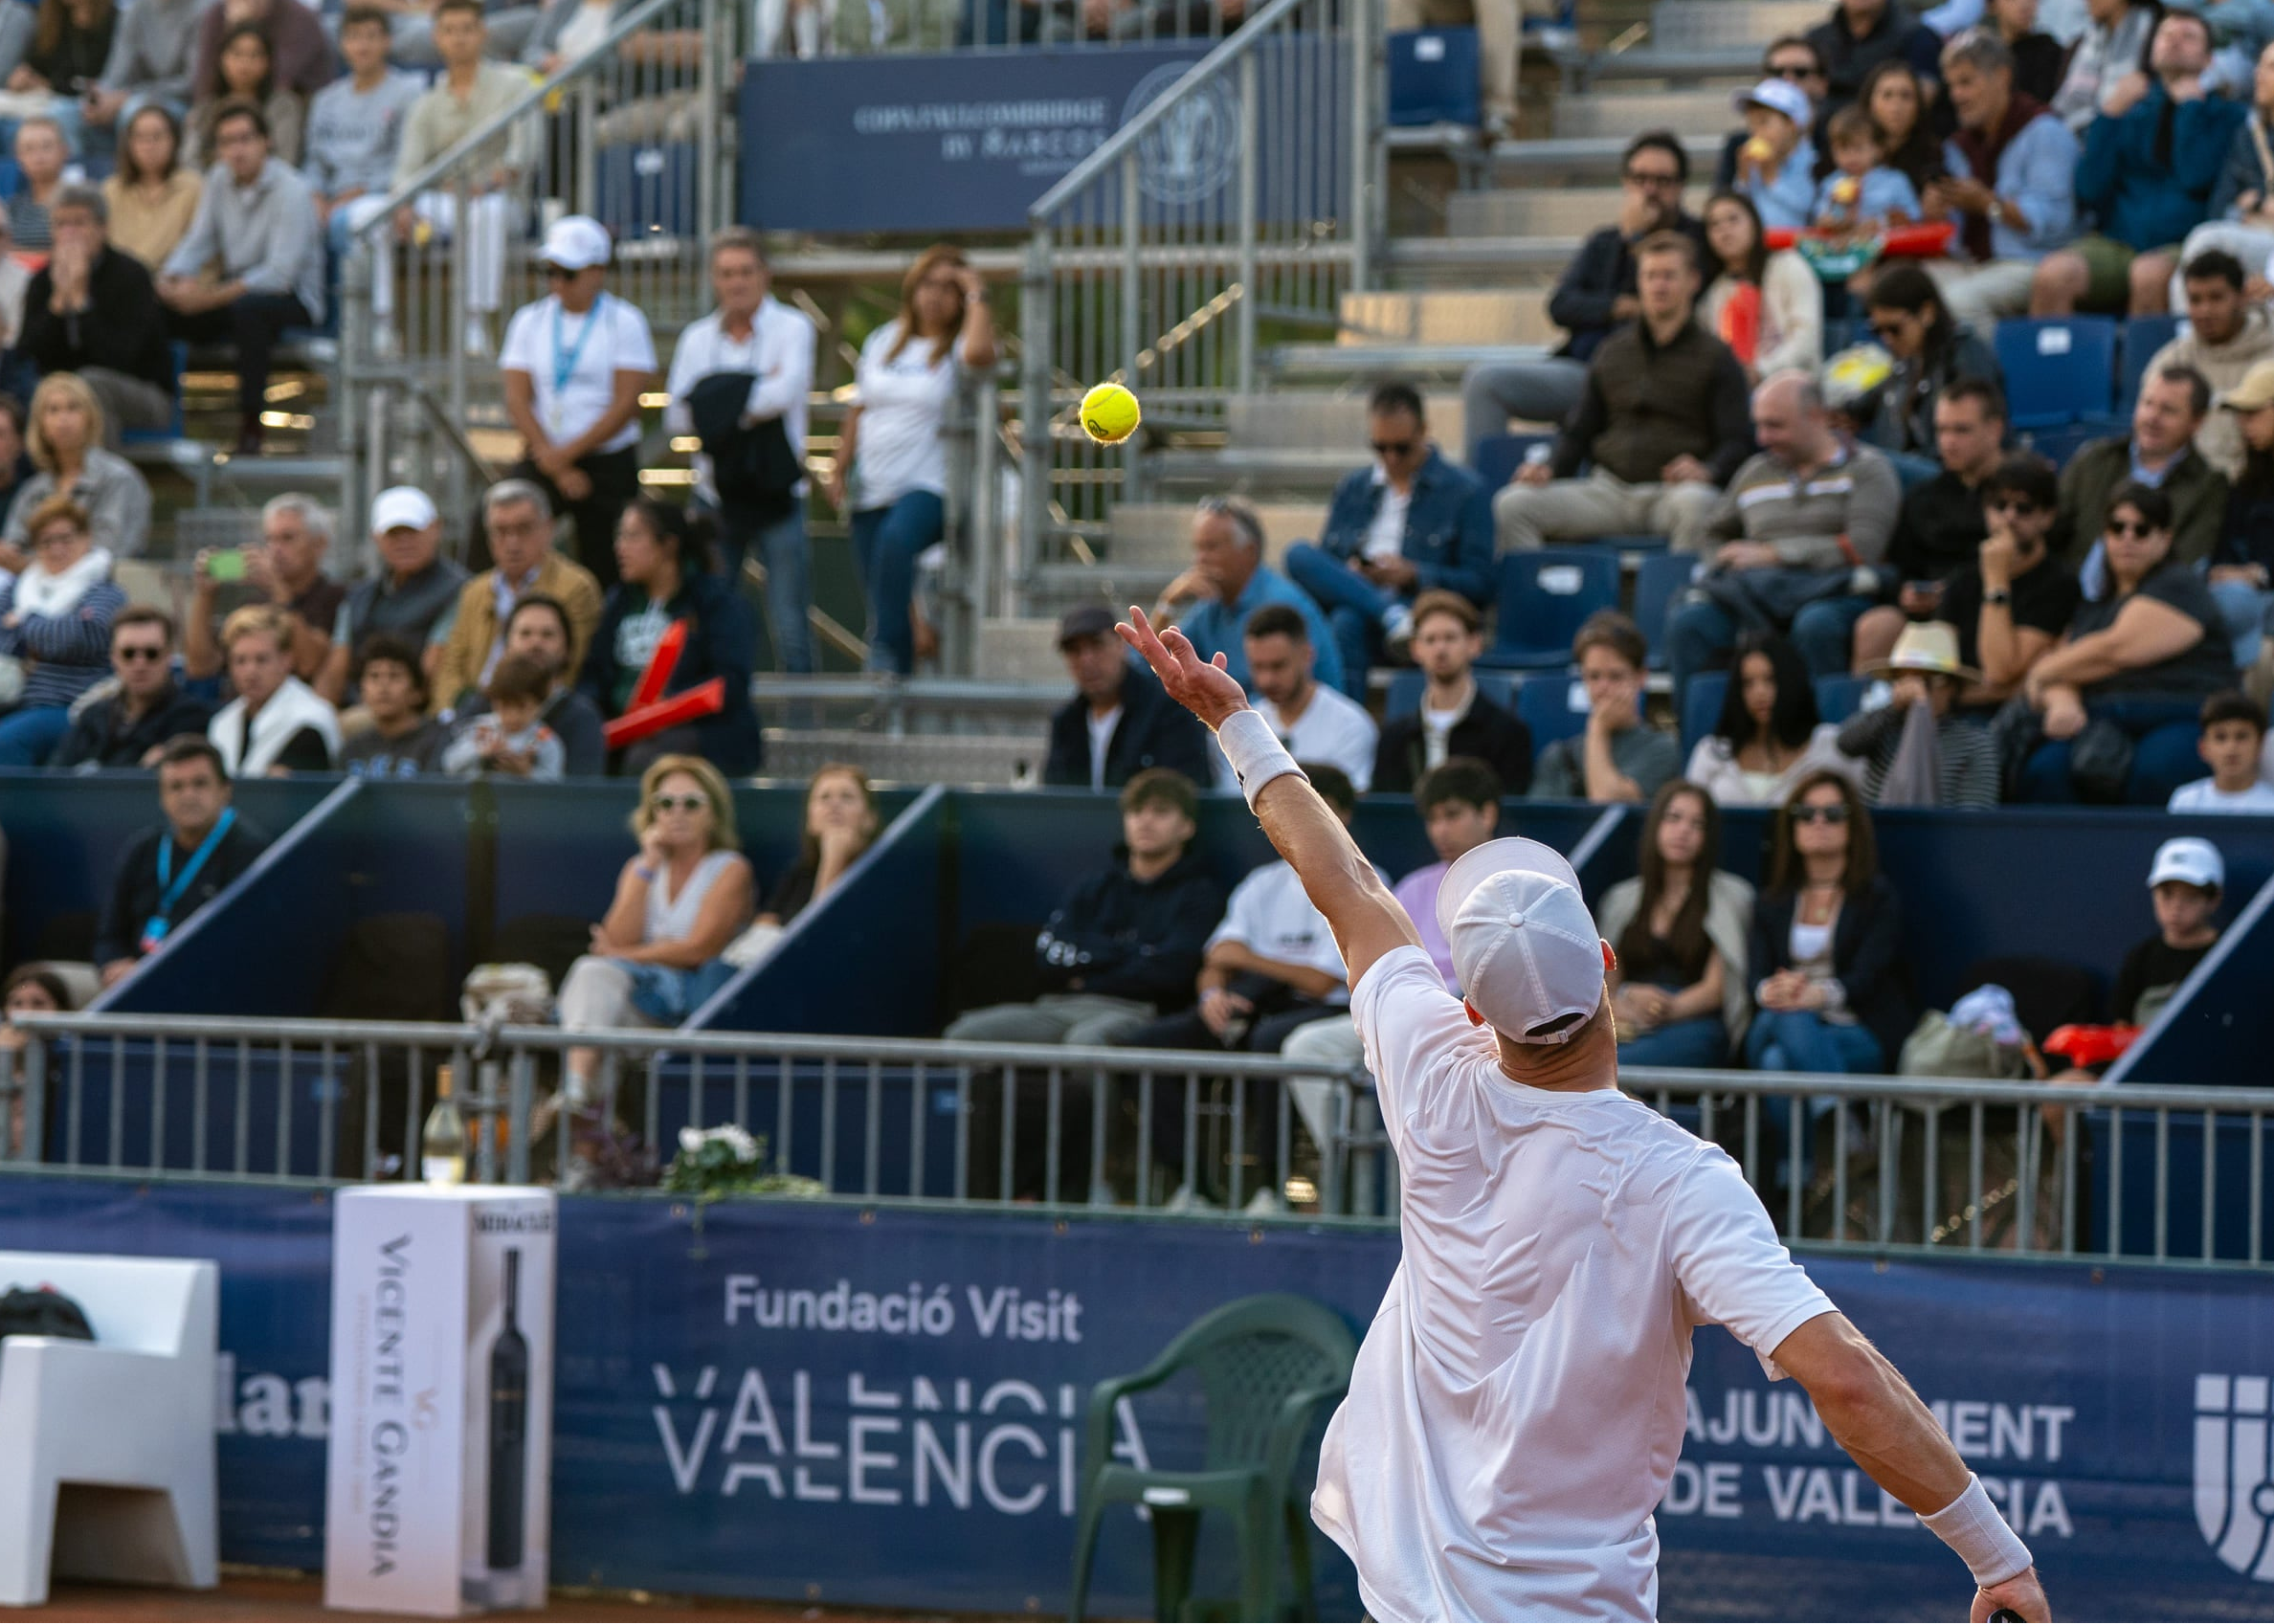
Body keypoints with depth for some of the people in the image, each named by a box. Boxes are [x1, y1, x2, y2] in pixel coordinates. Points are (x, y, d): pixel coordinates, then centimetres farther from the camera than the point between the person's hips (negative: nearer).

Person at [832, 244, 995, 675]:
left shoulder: (955, 349, 1)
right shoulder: (884, 341, 16)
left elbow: (979, 353, -26)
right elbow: (858, 411, 22)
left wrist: (976, 297, -12)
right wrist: (839, 471, 16)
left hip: (928, 484, -6)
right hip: (871, 490, 6)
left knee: (896, 540, -35)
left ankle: (887, 652, -32)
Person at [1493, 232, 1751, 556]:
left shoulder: (1714, 357, 8)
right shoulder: (1612, 352, 21)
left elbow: (1736, 441, 0)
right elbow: (1579, 432, 24)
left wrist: (1707, 470, -23)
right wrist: (1551, 467, 2)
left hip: (1670, 489, -4)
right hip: (1609, 490, 4)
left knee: (1695, 503, -41)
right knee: (1512, 504, -18)